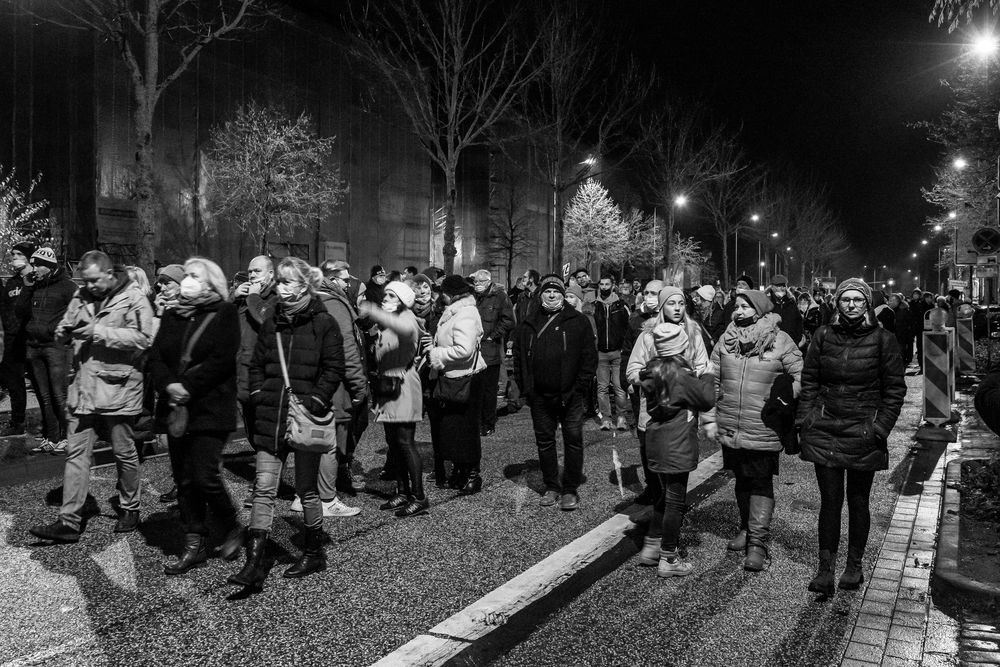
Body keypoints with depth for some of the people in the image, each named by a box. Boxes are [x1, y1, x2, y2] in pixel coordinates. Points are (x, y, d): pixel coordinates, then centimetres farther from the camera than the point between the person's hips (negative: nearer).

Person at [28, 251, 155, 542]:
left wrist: (100, 332, -21)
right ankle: (69, 521, 10)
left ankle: (130, 509, 26)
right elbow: (62, 334, 17)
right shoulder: (81, 297, 10)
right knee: (76, 452, 5)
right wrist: (66, 331, -7)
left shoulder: (133, 300, -8)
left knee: (124, 453, 8)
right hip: (84, 387, 6)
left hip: (118, 387, -5)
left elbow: (142, 339, -19)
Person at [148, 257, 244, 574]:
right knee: (184, 478, 9)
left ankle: (232, 530, 15)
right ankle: (195, 544, 19)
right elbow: (155, 357, 5)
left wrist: (187, 386, -19)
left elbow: (222, 360, -15)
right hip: (176, 407, 6)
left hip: (210, 408, -6)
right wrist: (168, 385, -13)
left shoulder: (224, 313, -4)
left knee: (206, 476, -9)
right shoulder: (171, 316, 14)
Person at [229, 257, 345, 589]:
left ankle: (314, 553, 25)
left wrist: (313, 403, -14)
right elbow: (257, 365, 16)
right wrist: (259, 397, 4)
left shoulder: (324, 323, -5)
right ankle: (254, 563, 3)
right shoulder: (271, 321, 10)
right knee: (263, 489, 1)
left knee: (307, 489, 7)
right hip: (270, 418, 4)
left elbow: (333, 370, -7)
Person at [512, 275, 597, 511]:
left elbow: (590, 356, -2)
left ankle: (570, 489, 11)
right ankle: (551, 487, 23)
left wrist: (581, 386, -9)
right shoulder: (528, 325, 11)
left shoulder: (578, 321, 1)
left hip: (570, 394, -3)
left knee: (573, 440, 0)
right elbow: (519, 358, 13)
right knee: (544, 441, 10)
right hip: (540, 395, 3)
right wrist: (524, 387, 3)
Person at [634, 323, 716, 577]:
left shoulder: (653, 369, 4)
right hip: (676, 446, -8)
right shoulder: (679, 374, -20)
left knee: (666, 495, 22)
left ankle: (651, 547, 30)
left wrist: (697, 379, 8)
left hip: (657, 441, 8)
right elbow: (707, 400, -14)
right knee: (676, 501, 3)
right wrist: (708, 379, 3)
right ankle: (668, 559, 12)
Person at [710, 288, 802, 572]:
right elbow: (712, 380, 7)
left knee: (761, 483, 0)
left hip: (764, 429, -4)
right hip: (730, 428, 4)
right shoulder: (726, 340, 5)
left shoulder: (780, 341, -5)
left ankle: (758, 541, 7)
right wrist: (711, 415, 3)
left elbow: (801, 375, -4)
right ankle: (746, 528, 35)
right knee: (742, 479, 18)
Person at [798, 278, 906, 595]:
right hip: (824, 432, 1)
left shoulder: (883, 340, -2)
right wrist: (806, 419, 0)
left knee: (858, 501, 10)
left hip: (864, 435, -1)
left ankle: (854, 565, 25)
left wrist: (880, 428, -7)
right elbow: (809, 382, 8)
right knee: (829, 501, 2)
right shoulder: (824, 336, 4)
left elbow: (895, 389, 1)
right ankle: (825, 569, 7)